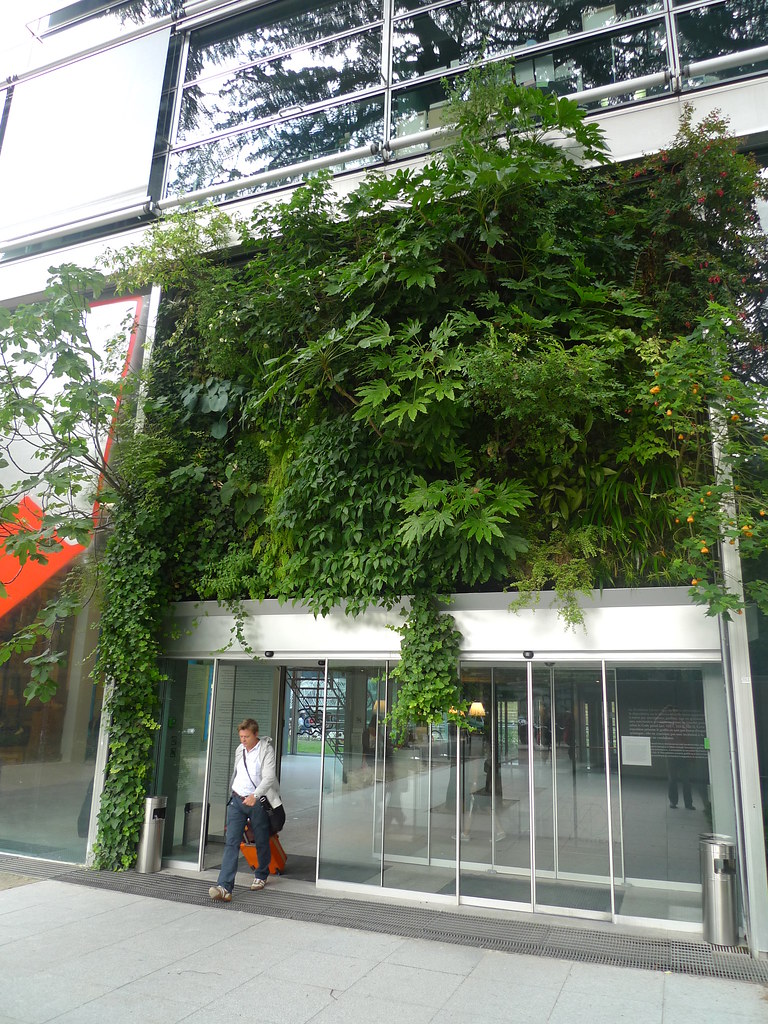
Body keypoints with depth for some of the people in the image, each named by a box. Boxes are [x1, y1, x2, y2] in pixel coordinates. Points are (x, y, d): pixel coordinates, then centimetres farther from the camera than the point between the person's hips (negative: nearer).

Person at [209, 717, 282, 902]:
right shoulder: (239, 750, 7)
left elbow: (269, 777, -23)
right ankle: (224, 887, -15)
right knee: (231, 843, -9)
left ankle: (261, 875, 37)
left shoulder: (266, 750, -12)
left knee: (262, 843, 12)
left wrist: (255, 795, -37)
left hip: (257, 802, -4)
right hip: (237, 800, 4)